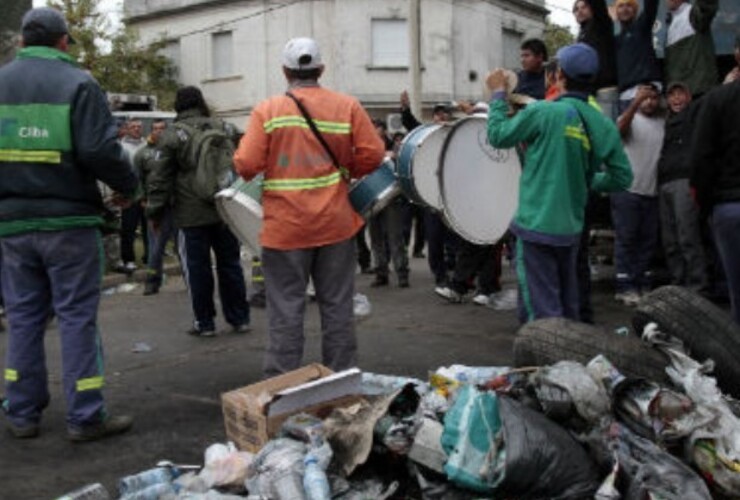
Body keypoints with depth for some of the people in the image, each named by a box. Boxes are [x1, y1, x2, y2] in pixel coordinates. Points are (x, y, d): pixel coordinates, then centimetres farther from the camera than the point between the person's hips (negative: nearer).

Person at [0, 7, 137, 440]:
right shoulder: (77, 83, -6)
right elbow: (100, 150, -15)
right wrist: (129, 187, 0)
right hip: (68, 221, -4)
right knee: (78, 317, 1)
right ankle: (86, 416, 5)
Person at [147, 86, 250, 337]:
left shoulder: (171, 135, -4)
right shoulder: (222, 128, 9)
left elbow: (160, 178, -6)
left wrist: (155, 213, 1)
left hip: (192, 214, -4)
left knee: (197, 268, 4)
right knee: (230, 264, 11)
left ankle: (204, 322, 9)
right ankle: (239, 318, 16)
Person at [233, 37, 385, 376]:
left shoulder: (267, 110, -4)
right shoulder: (347, 106, 1)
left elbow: (247, 165, -10)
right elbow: (373, 154, -3)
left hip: (285, 228, -2)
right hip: (335, 224, 2)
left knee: (286, 310, 4)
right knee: (337, 306, 11)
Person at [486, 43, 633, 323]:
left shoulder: (543, 112, -13)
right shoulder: (603, 125, 2)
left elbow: (498, 135, -3)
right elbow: (622, 177, 5)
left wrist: (498, 94, 9)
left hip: (537, 226, -6)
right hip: (571, 228, 6)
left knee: (542, 310, -1)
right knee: (567, 305, 20)